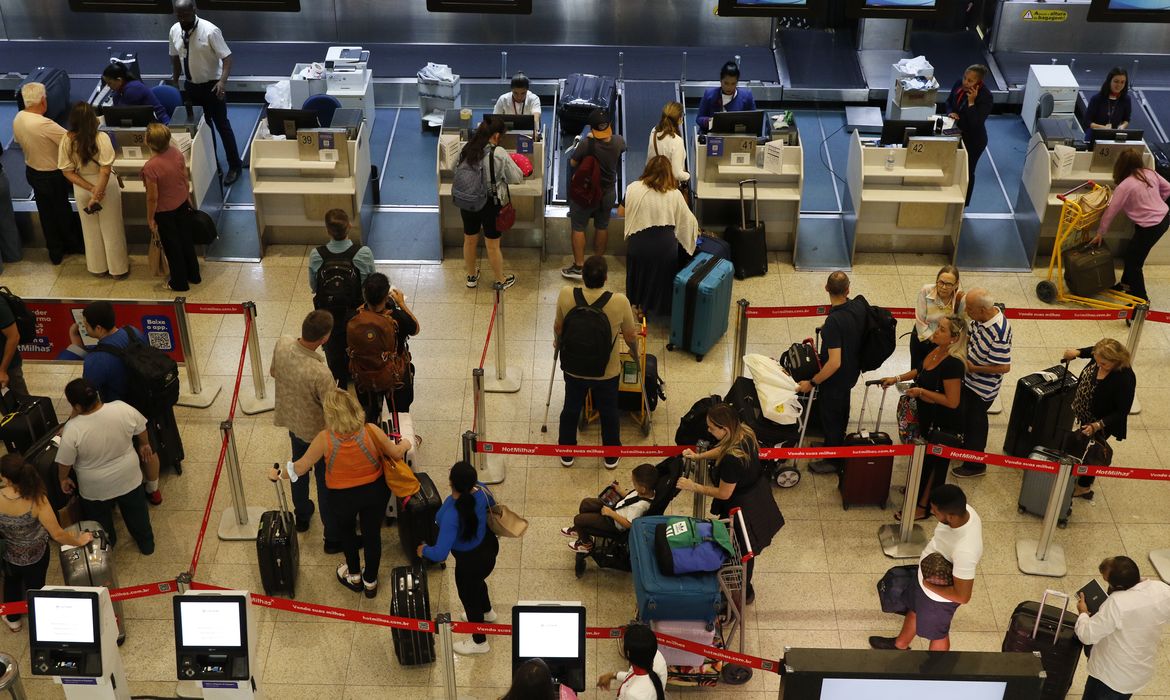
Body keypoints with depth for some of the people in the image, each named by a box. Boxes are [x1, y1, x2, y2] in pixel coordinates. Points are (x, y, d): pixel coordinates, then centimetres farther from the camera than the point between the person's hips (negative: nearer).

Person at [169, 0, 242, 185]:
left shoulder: (210, 31, -22)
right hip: (190, 85, 6)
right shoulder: (174, 30, -4)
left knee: (221, 125, 3)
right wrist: (175, 82, 14)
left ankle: (234, 165, 15)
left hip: (212, 85, -6)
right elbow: (175, 57, 11)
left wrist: (223, 81, -36)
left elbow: (227, 57, -22)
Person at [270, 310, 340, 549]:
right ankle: (333, 537, 32)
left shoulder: (282, 344, -22)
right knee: (326, 482, 14)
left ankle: (301, 516, 53)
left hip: (291, 420, 6)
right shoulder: (320, 374, -40)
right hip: (317, 432, -6)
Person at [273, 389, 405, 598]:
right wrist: (406, 444, 15)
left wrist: (279, 474, 6)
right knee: (372, 534, 22)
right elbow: (396, 453, -8)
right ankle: (370, 581, 42)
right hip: (374, 492, 1)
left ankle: (354, 576, 49)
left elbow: (300, 467, -14)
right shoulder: (371, 431, -22)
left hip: (342, 498, -1)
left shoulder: (325, 439, -25)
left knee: (346, 532, 29)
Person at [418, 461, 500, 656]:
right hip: (488, 546, 7)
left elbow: (439, 554, -38)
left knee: (468, 597, 22)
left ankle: (479, 642, 46)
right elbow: (491, 505, 3)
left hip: (471, 561, -7)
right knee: (476, 581, 37)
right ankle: (487, 612, 67)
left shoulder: (452, 515, -41)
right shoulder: (480, 490, -21)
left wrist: (424, 550, -18)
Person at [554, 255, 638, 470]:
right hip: (607, 371, -1)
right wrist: (635, 354, 13)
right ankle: (611, 456, 43)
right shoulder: (620, 302, -27)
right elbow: (631, 335, -10)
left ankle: (566, 453, 44)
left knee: (571, 409, 26)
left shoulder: (566, 295, -23)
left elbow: (558, 328, -4)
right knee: (609, 412, 24)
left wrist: (559, 344, 20)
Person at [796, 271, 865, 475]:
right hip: (852, 371, 8)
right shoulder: (859, 306, -14)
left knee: (830, 416, 15)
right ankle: (836, 445, 53)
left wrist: (812, 382, -24)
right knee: (841, 411, 30)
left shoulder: (833, 322, -37)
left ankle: (833, 460, 34)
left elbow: (834, 363, -35)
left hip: (835, 378, -8)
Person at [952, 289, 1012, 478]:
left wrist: (974, 368, -24)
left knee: (975, 420, 11)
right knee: (964, 414, 27)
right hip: (969, 379, 8)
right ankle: (965, 446, 53)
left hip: (983, 387, -8)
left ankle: (975, 464, 32)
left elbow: (1004, 367, -31)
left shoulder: (999, 333, -36)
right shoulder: (980, 318, -12)